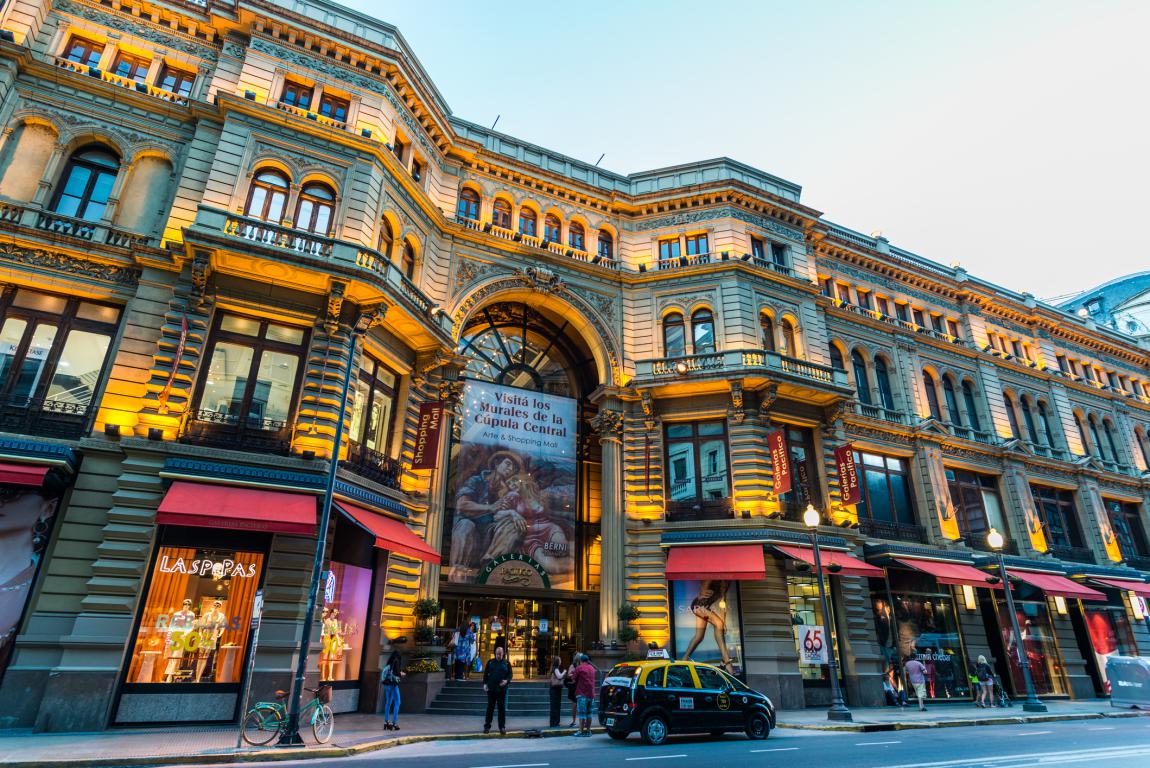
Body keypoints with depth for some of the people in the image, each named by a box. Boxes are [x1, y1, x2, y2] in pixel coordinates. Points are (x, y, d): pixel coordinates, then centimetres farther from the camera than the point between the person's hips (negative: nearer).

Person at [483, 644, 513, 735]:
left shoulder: (506, 663, 7)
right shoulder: (490, 662, 7)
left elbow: (510, 674, 7)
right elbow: (485, 674, 9)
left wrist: (507, 681, -12)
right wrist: (485, 684, -1)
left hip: (502, 689, 0)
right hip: (491, 689, 0)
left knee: (502, 708, 2)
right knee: (490, 708, 5)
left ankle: (502, 727, 11)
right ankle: (487, 726, 14)